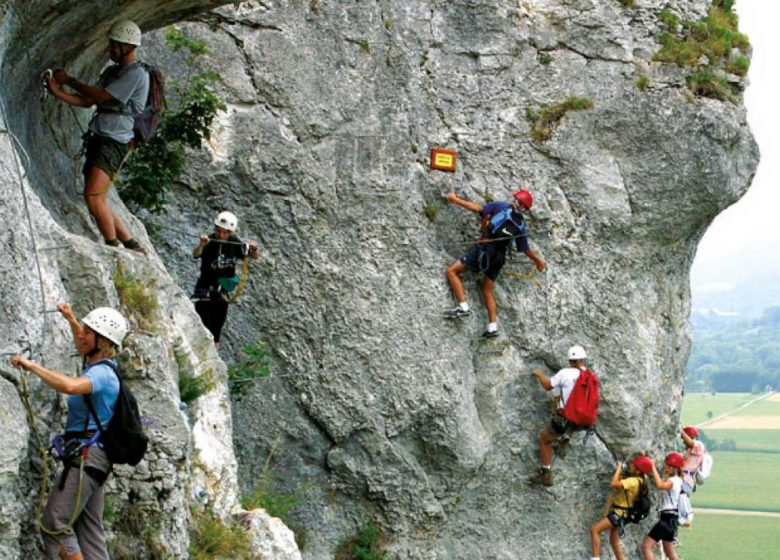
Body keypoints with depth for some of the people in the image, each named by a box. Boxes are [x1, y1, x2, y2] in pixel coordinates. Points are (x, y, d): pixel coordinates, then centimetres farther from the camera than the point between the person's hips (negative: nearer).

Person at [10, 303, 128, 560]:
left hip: (87, 454, -10)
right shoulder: (100, 365, 14)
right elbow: (84, 346, 40)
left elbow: (70, 386, -38)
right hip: (90, 456, 10)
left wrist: (32, 366, -29)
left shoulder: (101, 373, -15)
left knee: (54, 523, -11)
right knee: (89, 529, 9)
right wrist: (71, 319, 31)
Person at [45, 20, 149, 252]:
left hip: (114, 143, -9)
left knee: (93, 197, -21)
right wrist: (57, 92, 7)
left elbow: (101, 96, -14)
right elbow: (87, 101, 19)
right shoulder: (111, 72, 20)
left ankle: (114, 247, -13)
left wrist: (70, 80, -3)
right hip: (98, 139, 9)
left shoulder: (136, 74, -9)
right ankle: (132, 246, 15)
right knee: (98, 202, 8)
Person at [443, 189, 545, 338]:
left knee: (452, 271, 2)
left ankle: (463, 307, -13)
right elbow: (526, 250, 18)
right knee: (487, 289, 18)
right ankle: (492, 326, 11)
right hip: (499, 257, 5)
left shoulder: (500, 207, -1)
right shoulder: (520, 226, 11)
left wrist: (456, 200, 0)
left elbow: (477, 208, -9)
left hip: (484, 250, -5)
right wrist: (538, 260, 36)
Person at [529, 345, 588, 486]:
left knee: (544, 439, 21)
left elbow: (547, 386, -1)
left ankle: (546, 474, 17)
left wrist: (540, 375, 20)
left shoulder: (566, 373, -12)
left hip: (565, 420, -5)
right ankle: (565, 438, 23)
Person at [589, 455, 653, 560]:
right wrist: (619, 471, 3)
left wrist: (619, 469, -23)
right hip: (619, 513, 10)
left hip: (619, 513, -10)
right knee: (614, 541, 18)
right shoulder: (640, 479, 4)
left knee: (594, 529, -18)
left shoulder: (634, 481, -25)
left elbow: (614, 484, -35)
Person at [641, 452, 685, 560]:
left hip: (667, 518, -11)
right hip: (670, 517, 11)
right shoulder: (675, 480, 15)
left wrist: (653, 468, -30)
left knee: (646, 546, -14)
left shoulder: (673, 481, -16)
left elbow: (660, 485, -37)